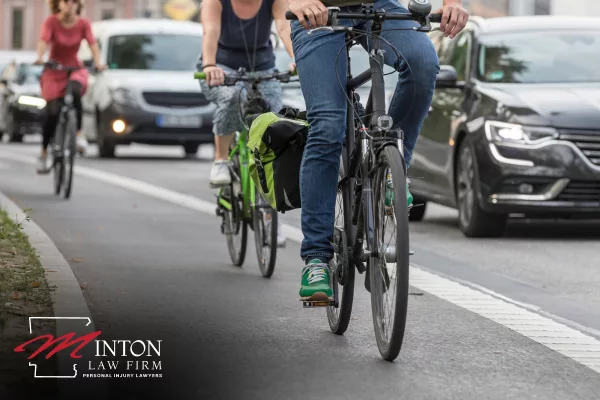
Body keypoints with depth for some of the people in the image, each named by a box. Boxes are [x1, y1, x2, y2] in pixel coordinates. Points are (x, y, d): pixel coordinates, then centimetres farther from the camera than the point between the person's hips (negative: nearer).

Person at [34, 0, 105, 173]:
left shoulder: (83, 24, -6)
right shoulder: (51, 22, -10)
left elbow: (92, 43, -16)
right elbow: (44, 41, -24)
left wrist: (97, 62, -36)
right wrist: (40, 58, -45)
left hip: (75, 69, 0)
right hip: (54, 72, 0)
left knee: (75, 91, -35)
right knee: (53, 112, -11)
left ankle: (79, 133, -24)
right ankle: (44, 153, 7)